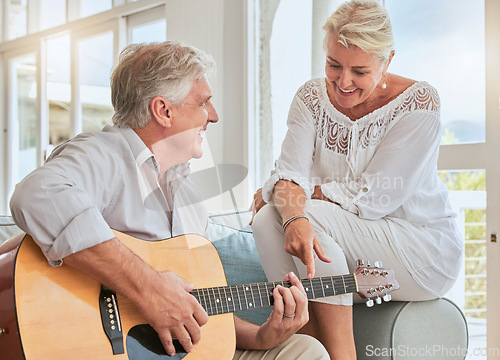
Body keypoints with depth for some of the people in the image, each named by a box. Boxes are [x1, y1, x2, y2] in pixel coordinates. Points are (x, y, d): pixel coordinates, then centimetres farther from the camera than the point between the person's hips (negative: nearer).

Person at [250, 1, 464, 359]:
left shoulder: (418, 103, -15)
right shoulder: (312, 97, 0)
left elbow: (372, 198, -19)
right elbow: (290, 172, -13)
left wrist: (287, 195, -14)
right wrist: (293, 216, -36)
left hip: (423, 251, -4)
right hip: (349, 245, 5)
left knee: (314, 217, -29)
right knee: (268, 219, -23)